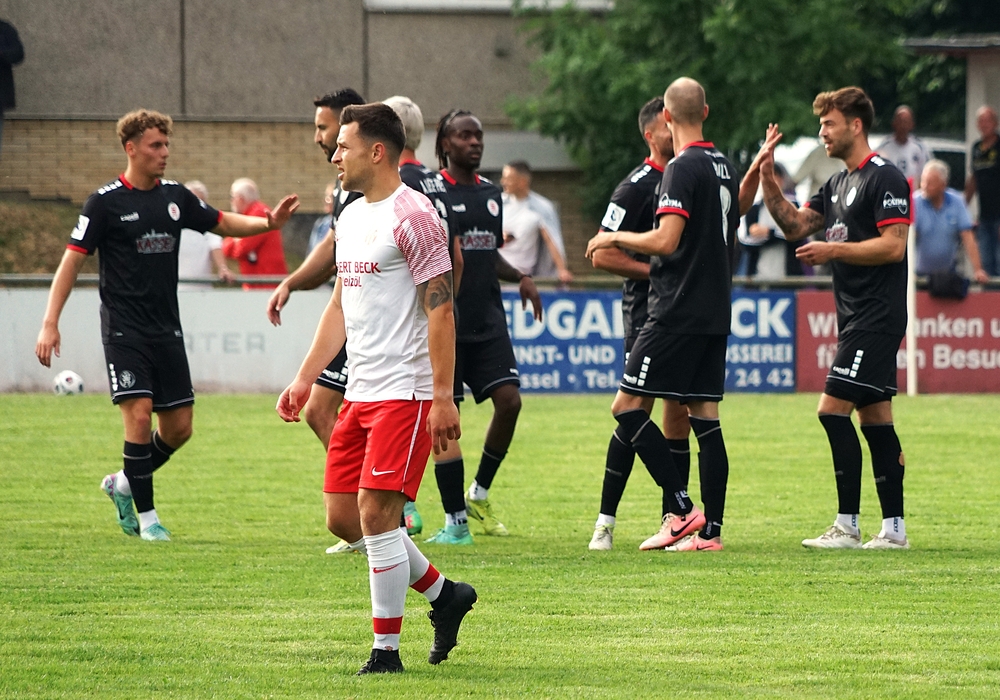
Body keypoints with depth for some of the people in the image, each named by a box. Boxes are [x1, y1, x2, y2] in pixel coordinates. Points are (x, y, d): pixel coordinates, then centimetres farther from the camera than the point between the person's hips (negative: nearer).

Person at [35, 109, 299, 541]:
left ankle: (124, 484, 27)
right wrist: (50, 323, -15)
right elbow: (72, 261, -7)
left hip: (166, 328, 6)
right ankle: (145, 514, -3)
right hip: (124, 329, -6)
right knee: (139, 416, -16)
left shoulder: (175, 196, 8)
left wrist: (269, 222, 4)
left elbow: (222, 223, 22)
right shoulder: (106, 202, -7)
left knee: (179, 427, 4)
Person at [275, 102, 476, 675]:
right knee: (343, 516, 8)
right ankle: (443, 593, 24)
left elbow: (441, 309, -16)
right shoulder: (351, 218, 16)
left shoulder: (412, 216, -12)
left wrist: (443, 397, -20)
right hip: (361, 392, 9)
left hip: (405, 392, -9)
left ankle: (386, 650, -5)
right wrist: (304, 380, 17)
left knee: (376, 513, -13)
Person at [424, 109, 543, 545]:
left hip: (487, 320, 6)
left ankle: (479, 494, 13)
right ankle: (455, 520, 2)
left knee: (509, 399, -7)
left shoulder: (491, 193, 15)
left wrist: (519, 277, 10)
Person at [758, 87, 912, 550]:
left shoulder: (884, 178, -12)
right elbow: (794, 225, 17)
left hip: (876, 317, -10)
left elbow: (893, 246, -19)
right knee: (874, 417, 8)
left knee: (833, 408, -13)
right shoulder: (838, 184, 18)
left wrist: (834, 250, -19)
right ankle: (893, 528, 9)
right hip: (858, 319, 10)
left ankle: (847, 525, -13)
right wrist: (767, 177, 6)